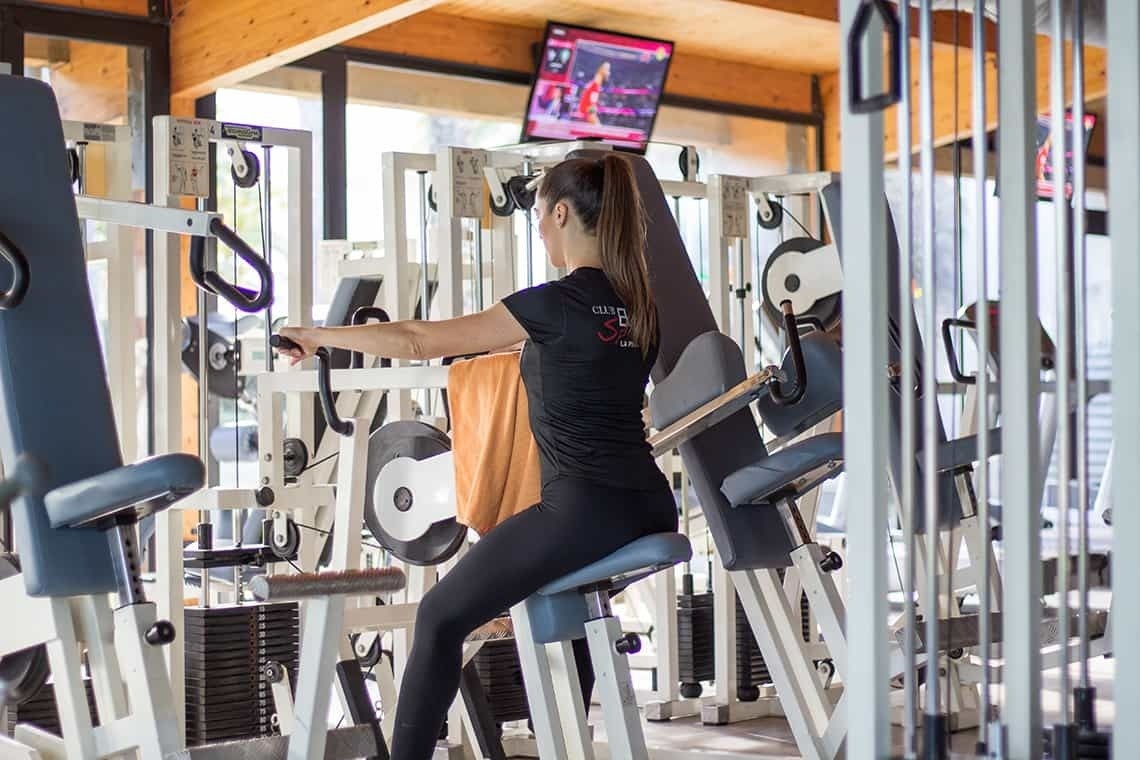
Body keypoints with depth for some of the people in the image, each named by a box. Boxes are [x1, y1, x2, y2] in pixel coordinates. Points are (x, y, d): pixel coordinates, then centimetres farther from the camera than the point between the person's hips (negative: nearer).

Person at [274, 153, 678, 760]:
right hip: (651, 510, 8)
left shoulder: (556, 303, -11)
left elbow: (419, 341, -9)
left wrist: (318, 336, 2)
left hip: (583, 512, -8)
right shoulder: (638, 305, 9)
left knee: (441, 617, 4)